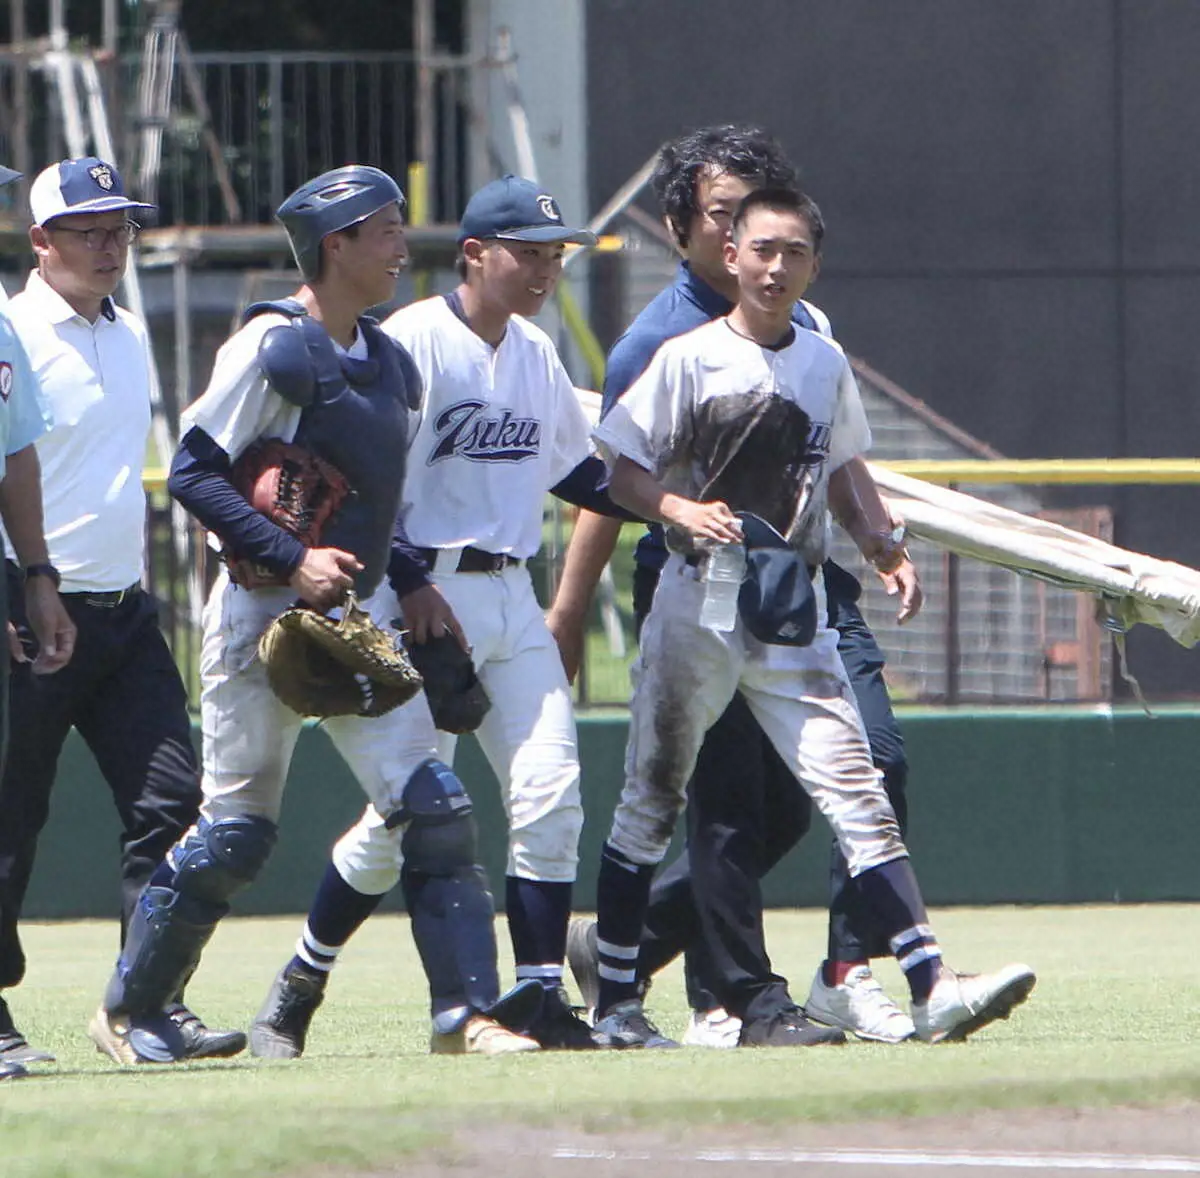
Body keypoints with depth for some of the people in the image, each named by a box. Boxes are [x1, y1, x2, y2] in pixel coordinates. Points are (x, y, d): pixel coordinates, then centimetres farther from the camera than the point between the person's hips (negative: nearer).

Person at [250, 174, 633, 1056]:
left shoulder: (537, 354, 13)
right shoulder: (414, 341, -10)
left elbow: (573, 468, 25)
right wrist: (408, 584, -23)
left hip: (511, 595, 7)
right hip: (430, 598, -7)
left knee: (551, 796, -4)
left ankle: (543, 997, 0)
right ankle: (303, 978, 11)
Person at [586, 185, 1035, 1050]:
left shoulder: (827, 364, 11)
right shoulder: (688, 360, -3)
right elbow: (622, 473, -4)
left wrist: (878, 537, 2)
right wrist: (683, 510, -23)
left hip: (796, 616, 3)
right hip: (698, 611, -3)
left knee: (857, 794, -8)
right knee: (652, 801, 5)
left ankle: (932, 989, -16)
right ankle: (616, 1002, 14)